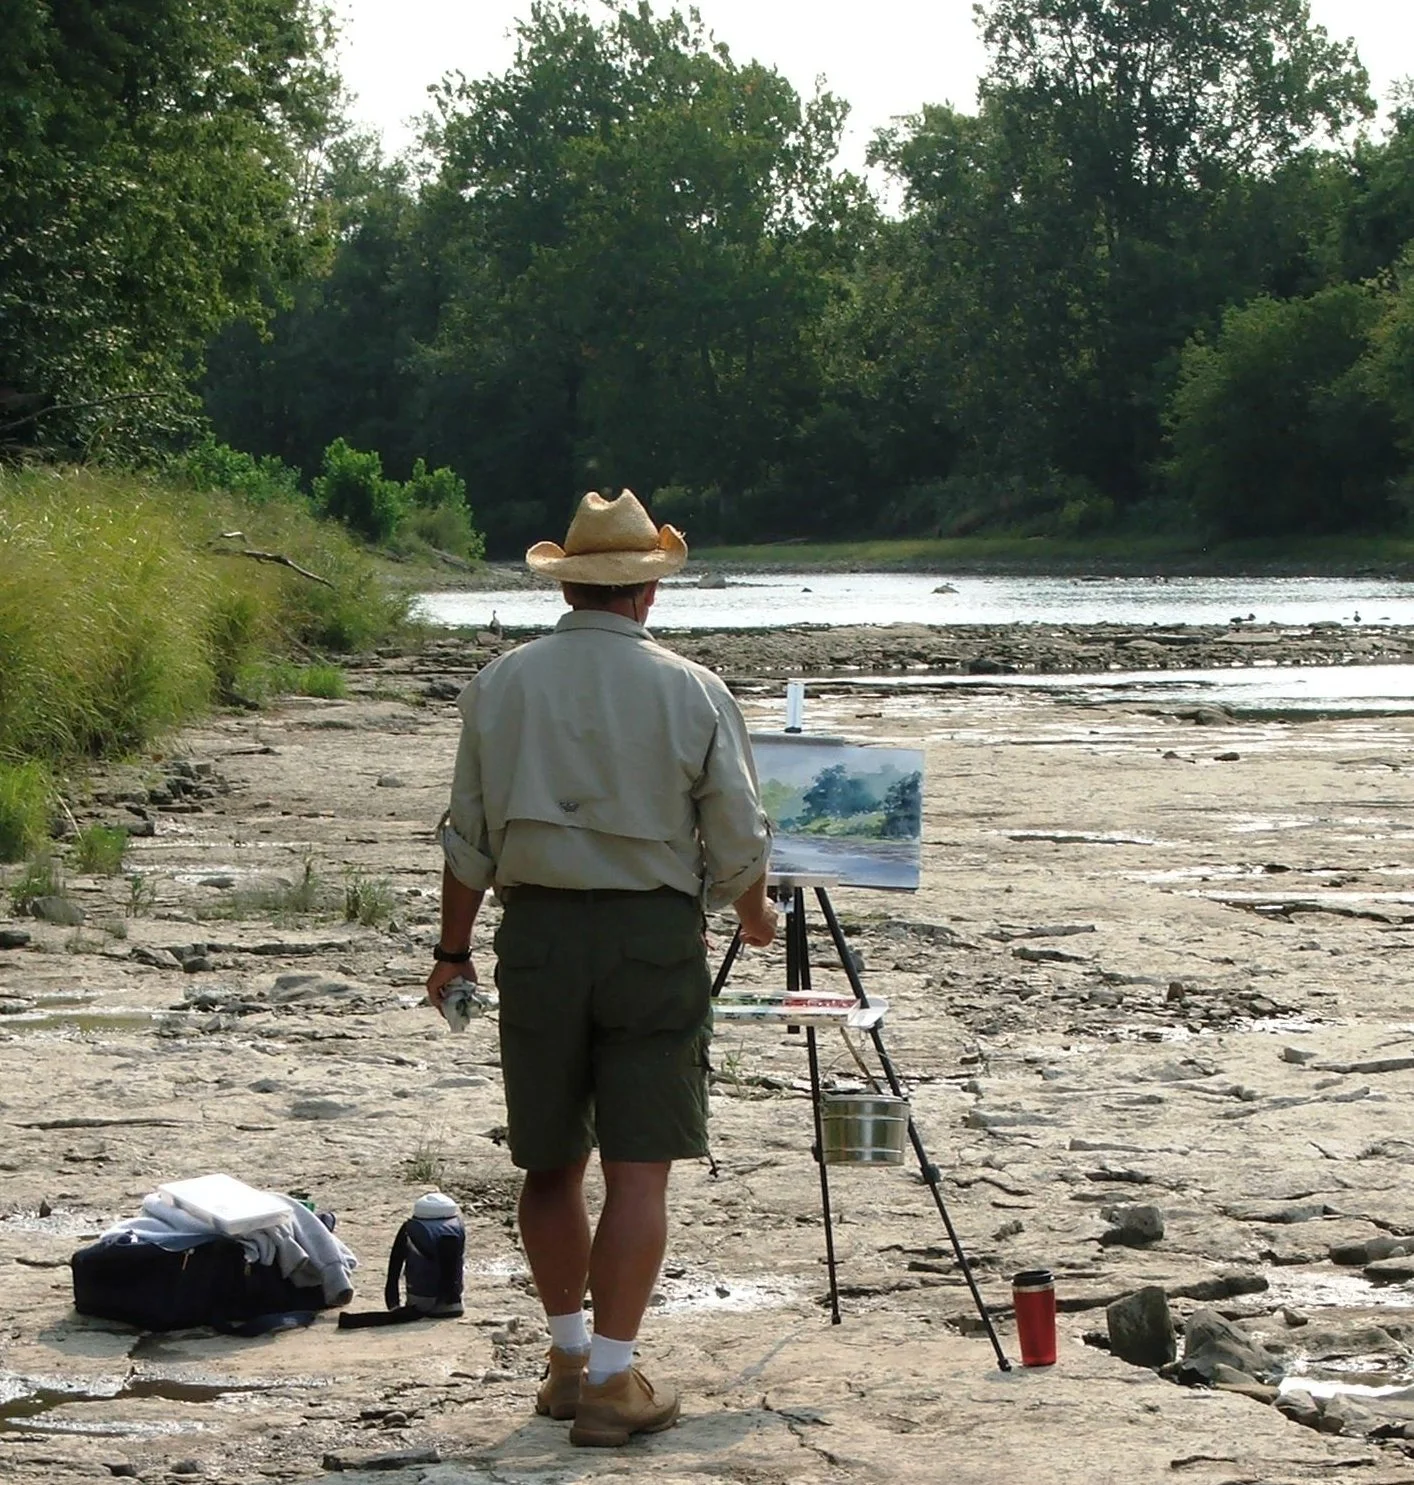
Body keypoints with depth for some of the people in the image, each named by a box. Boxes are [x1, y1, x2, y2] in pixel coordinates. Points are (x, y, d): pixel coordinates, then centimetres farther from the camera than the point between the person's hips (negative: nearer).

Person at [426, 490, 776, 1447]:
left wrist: (454, 949, 17)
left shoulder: (502, 684, 2)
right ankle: (613, 1378, -3)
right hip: (654, 936, -2)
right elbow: (737, 843, -1)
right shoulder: (692, 692, -4)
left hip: (537, 934, 3)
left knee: (551, 1162, 14)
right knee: (639, 1169, 0)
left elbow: (469, 838, 5)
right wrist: (755, 918, 19)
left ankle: (569, 1357, 24)